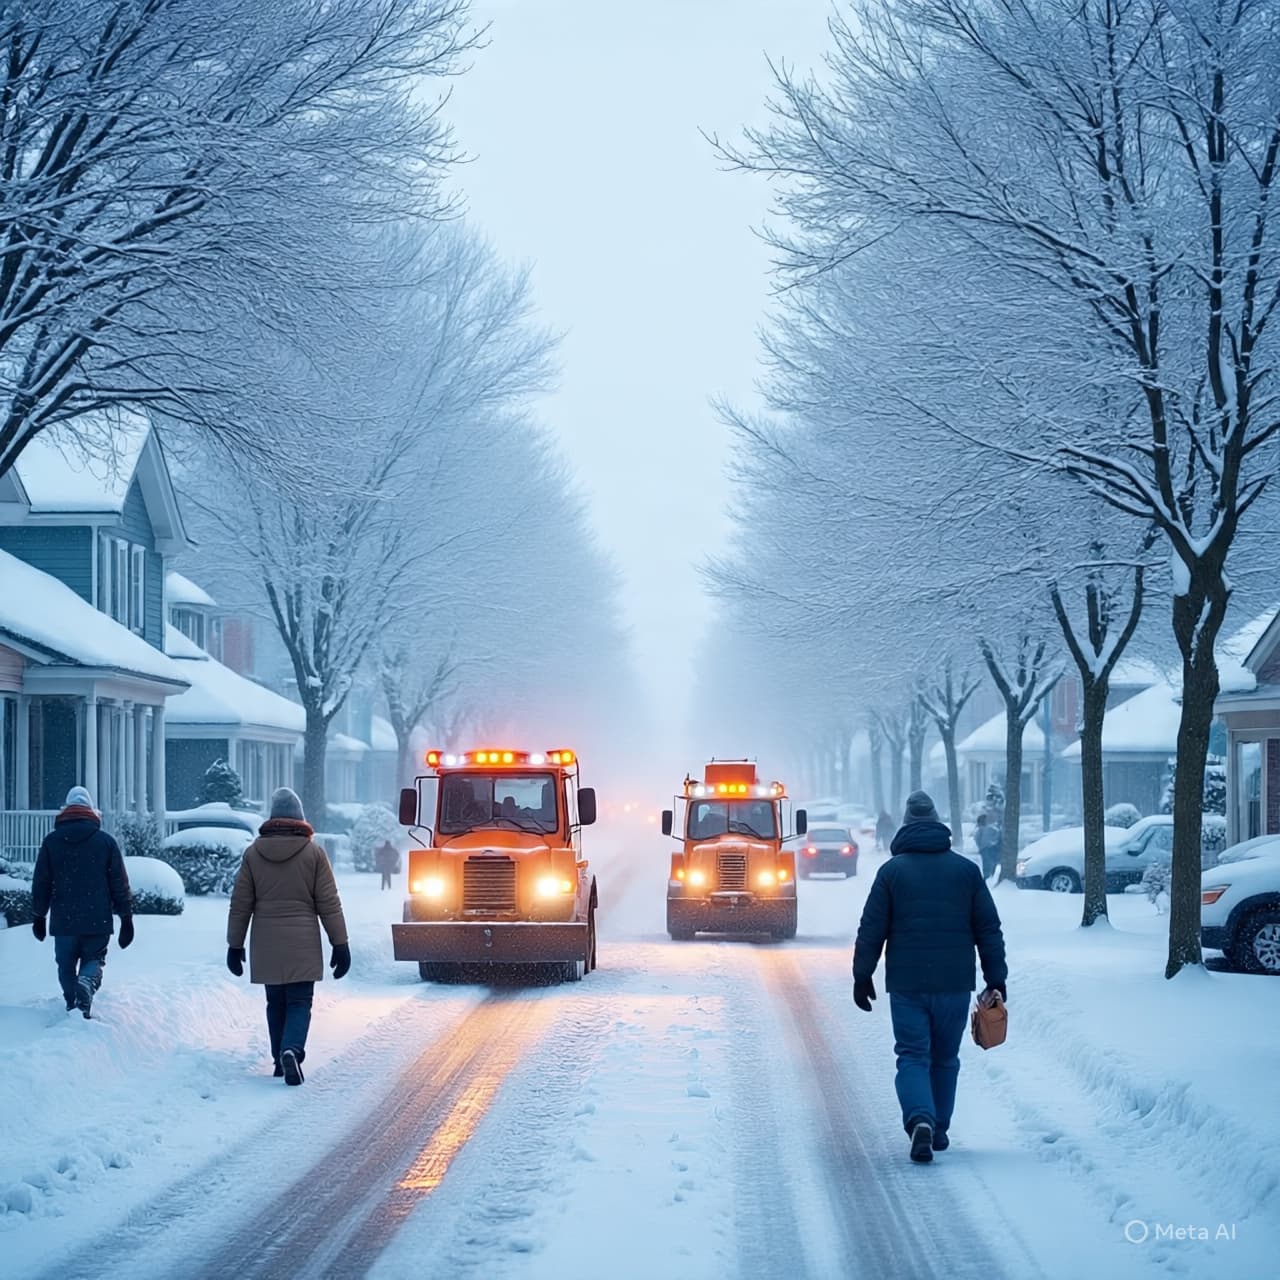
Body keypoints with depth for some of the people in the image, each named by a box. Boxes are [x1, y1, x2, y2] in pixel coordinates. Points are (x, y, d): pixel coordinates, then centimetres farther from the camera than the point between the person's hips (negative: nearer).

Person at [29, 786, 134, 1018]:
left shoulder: (51, 842, 2)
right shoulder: (106, 842, 0)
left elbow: (40, 883, 6)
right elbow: (120, 884, 2)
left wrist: (38, 916, 16)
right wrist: (126, 918, 9)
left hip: (63, 920, 1)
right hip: (97, 921, 0)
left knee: (66, 966, 14)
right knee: (94, 960, 9)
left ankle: (73, 1005, 3)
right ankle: (87, 982, -23)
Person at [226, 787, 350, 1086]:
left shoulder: (253, 854, 2)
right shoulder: (313, 853, -4)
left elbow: (240, 905, 5)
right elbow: (329, 904, -3)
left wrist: (235, 945, 12)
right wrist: (340, 944, 2)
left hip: (266, 947, 2)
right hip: (303, 946, -2)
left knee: (276, 1003, 15)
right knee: (299, 1002, 0)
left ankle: (280, 1060, 20)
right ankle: (292, 1050, -23)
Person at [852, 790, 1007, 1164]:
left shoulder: (892, 871, 0)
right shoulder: (966, 870, 6)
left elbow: (871, 930, -1)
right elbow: (988, 929, 6)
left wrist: (862, 976, 7)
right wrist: (995, 978, 10)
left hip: (907, 984, -2)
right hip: (955, 983, 2)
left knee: (912, 1057, -1)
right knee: (945, 1059, 15)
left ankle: (920, 1121, -23)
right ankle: (939, 1130, 20)